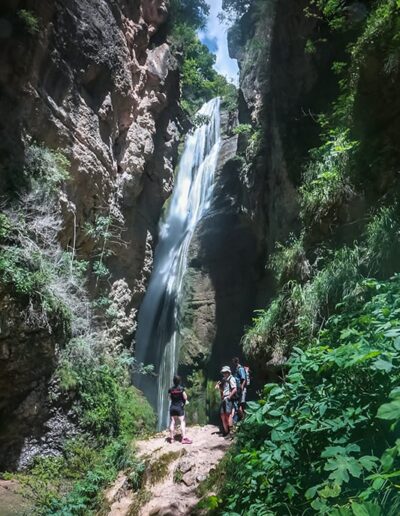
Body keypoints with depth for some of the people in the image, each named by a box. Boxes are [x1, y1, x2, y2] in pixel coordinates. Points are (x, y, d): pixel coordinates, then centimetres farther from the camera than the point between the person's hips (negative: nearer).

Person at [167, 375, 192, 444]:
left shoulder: (170, 389, -1)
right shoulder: (181, 388, -9)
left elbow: (170, 398, 8)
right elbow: (185, 397, -7)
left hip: (172, 407, 4)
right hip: (180, 407, -4)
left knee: (172, 422, 10)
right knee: (182, 422, -2)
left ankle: (171, 438, 16)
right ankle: (184, 438, -8)